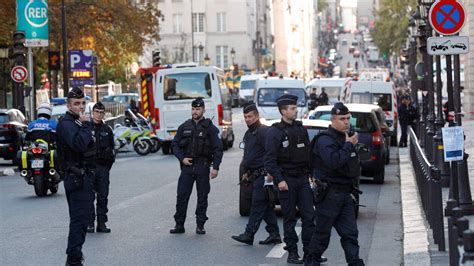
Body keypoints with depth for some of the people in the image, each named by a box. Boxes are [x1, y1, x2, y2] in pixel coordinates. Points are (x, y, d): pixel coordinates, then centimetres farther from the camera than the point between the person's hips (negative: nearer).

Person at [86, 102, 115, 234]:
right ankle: (89, 223, 1)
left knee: (103, 197, 4)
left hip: (103, 167, 3)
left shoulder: (107, 130, 12)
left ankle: (102, 223, 9)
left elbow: (111, 149, 18)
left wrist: (109, 164, 9)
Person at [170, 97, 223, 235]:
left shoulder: (210, 128, 0)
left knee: (202, 197, 3)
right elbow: (175, 145, 13)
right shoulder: (184, 127, 9)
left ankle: (200, 225, 12)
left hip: (202, 167, -2)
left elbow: (218, 149, -3)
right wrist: (182, 158, -3)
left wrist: (215, 167, -11)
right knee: (182, 196, -1)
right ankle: (179, 225, 6)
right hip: (187, 165, 2)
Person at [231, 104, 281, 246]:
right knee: (266, 206, 10)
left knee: (258, 205, -8)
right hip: (255, 175, 10)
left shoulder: (263, 131, -13)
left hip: (262, 175, -10)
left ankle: (249, 234, -9)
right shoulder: (248, 133, 19)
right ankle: (274, 235, 13)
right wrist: (247, 172, 24)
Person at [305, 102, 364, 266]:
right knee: (322, 232, 1)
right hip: (329, 194, -8)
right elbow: (333, 161, -30)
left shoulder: (346, 138, 16)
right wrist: (349, 145, -21)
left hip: (345, 193, 8)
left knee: (350, 232, 3)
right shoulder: (325, 139, -13)